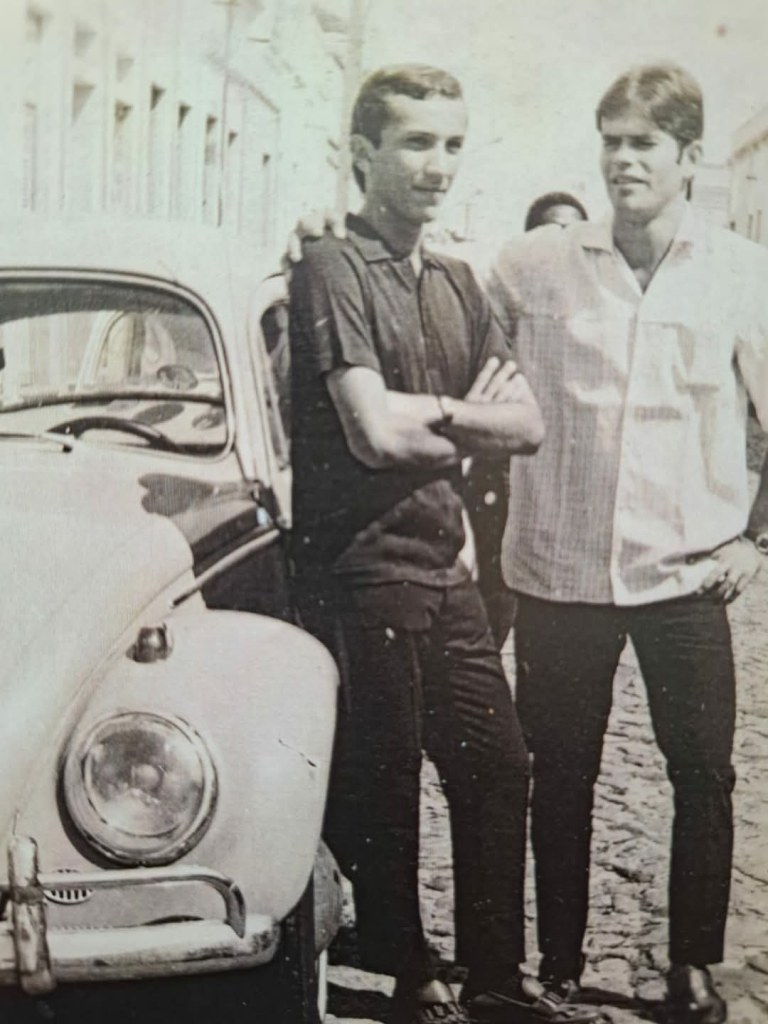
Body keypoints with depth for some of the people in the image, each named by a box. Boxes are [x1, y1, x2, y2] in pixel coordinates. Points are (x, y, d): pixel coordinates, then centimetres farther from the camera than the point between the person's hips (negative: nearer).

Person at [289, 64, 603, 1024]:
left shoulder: (456, 284, 14)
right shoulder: (332, 268, -9)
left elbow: (527, 425, 7)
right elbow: (374, 431, -20)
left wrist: (431, 418, -10)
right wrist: (468, 414, -3)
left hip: (444, 564, 7)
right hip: (361, 568, -7)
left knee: (496, 766, 11)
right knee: (384, 785, 5)